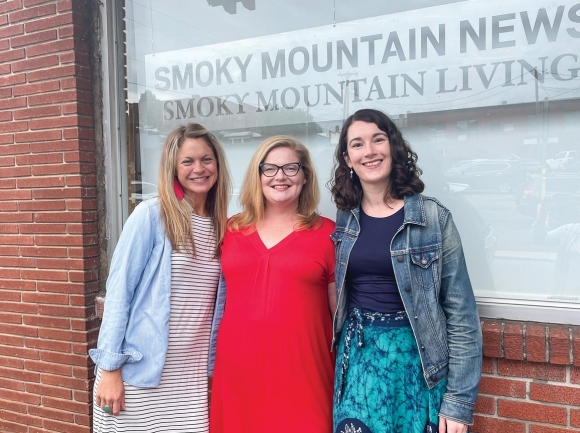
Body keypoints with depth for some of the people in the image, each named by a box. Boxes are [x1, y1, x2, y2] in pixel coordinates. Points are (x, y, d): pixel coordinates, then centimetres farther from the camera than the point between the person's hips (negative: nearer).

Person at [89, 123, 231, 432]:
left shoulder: (221, 226, 4)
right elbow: (118, 290, -10)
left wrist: (213, 366, 10)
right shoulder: (151, 215, -10)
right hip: (140, 372, -4)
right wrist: (109, 367, -11)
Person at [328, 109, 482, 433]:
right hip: (358, 358, 3)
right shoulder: (344, 221, 3)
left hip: (419, 359, -2)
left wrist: (459, 401, -9)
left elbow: (461, 312, -8)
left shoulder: (433, 218, -8)